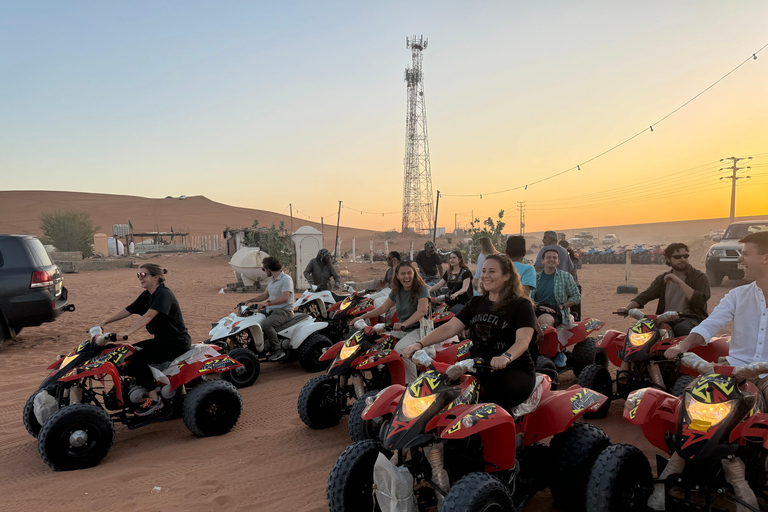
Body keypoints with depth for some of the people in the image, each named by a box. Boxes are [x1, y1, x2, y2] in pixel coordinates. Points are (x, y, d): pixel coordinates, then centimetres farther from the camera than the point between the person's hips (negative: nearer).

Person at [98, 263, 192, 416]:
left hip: (176, 342, -9)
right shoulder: (147, 295, 11)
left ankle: (154, 399, -12)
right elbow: (127, 311, 12)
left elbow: (148, 316, -32)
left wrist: (128, 332, -41)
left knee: (137, 359, -21)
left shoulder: (164, 294, -18)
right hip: (161, 340, 10)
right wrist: (104, 323, 7)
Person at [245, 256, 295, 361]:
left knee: (266, 324, -33)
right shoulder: (272, 280, 18)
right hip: (271, 310, 10)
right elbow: (265, 295, 25)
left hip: (284, 311, -10)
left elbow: (284, 298, -27)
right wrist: (249, 301, 18)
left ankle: (278, 350, -23)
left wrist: (267, 303, -33)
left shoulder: (286, 279, -14)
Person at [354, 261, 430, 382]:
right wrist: (362, 316, 9)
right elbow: (383, 308, 17)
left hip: (418, 330, -7)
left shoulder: (421, 289, -10)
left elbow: (422, 311, -25)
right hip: (401, 331, 7)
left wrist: (404, 324, -38)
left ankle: (412, 383, -20)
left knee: (399, 349, -31)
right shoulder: (397, 291, 10)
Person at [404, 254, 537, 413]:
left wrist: (506, 357, -41)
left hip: (515, 370, -5)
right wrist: (420, 344, -10)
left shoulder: (521, 305, -3)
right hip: (478, 368, 5)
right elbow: (449, 328, 5)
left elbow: (523, 340, -19)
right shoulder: (476, 303, 14)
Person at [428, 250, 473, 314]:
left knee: (453, 311, -33)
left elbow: (465, 288, -17)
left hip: (463, 302, -6)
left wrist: (456, 294, -37)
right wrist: (428, 291, -4)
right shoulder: (448, 272, 15)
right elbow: (438, 285, 12)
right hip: (450, 302, 6)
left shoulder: (465, 272, -5)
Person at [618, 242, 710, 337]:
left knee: (680, 328, -37)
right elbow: (645, 296, 7)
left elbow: (700, 301, -14)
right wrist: (627, 308, -12)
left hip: (691, 318, -3)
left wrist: (679, 282, -20)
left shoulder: (700, 277, 4)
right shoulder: (662, 279, 17)